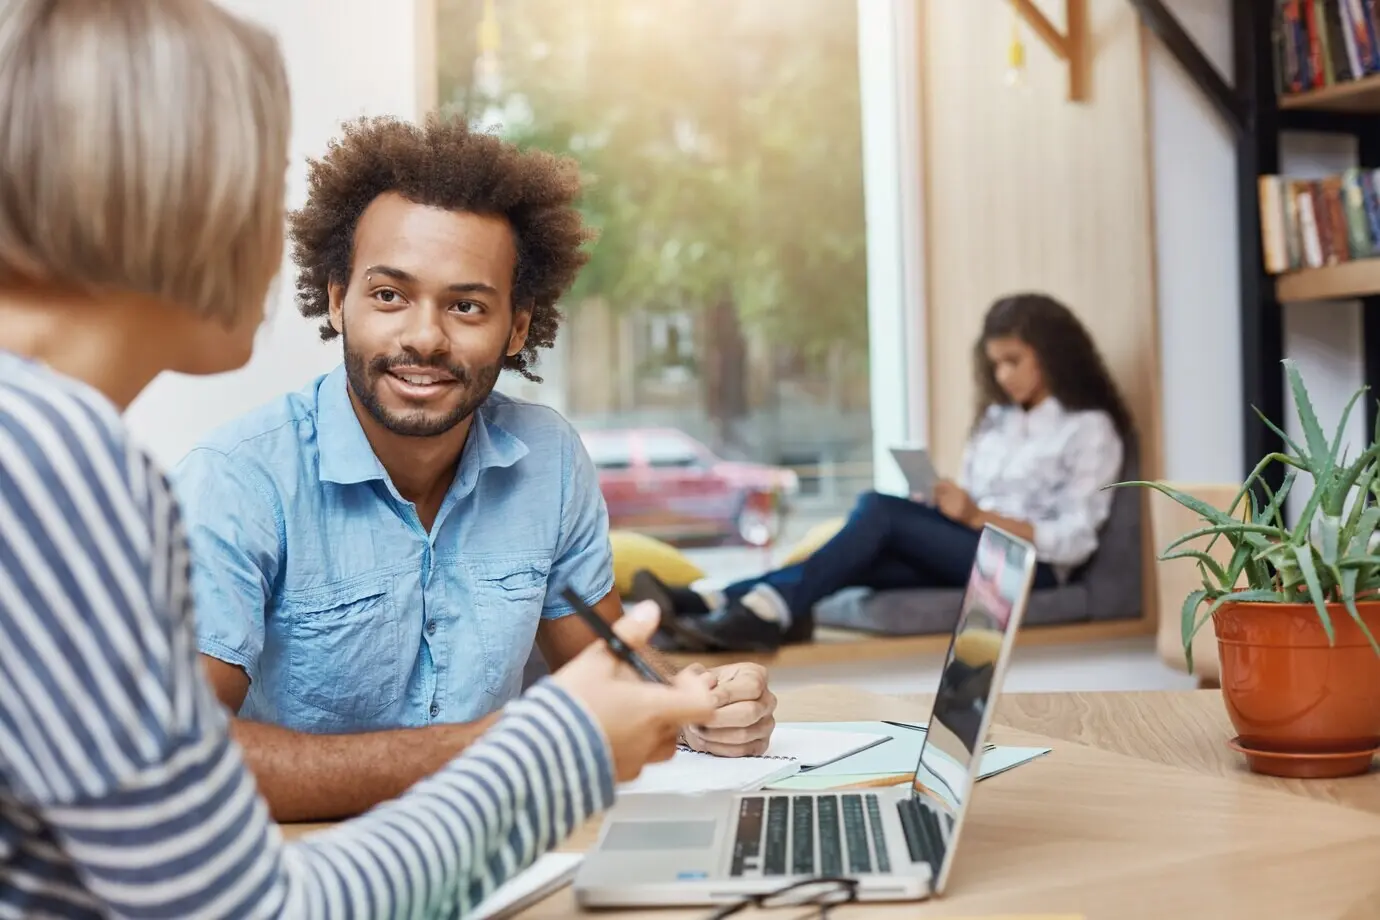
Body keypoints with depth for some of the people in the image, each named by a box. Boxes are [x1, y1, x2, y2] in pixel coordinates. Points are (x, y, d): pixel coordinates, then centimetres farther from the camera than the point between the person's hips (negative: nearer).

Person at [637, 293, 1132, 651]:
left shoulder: (1091, 429, 1)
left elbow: (1073, 540, -9)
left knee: (879, 510, -28)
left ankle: (768, 612, -42)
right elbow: (968, 505, 16)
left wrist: (977, 517, -17)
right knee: (859, 560, -24)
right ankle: (715, 602, -42)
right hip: (971, 551, 6)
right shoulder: (996, 419, 23)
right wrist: (938, 510, -7)